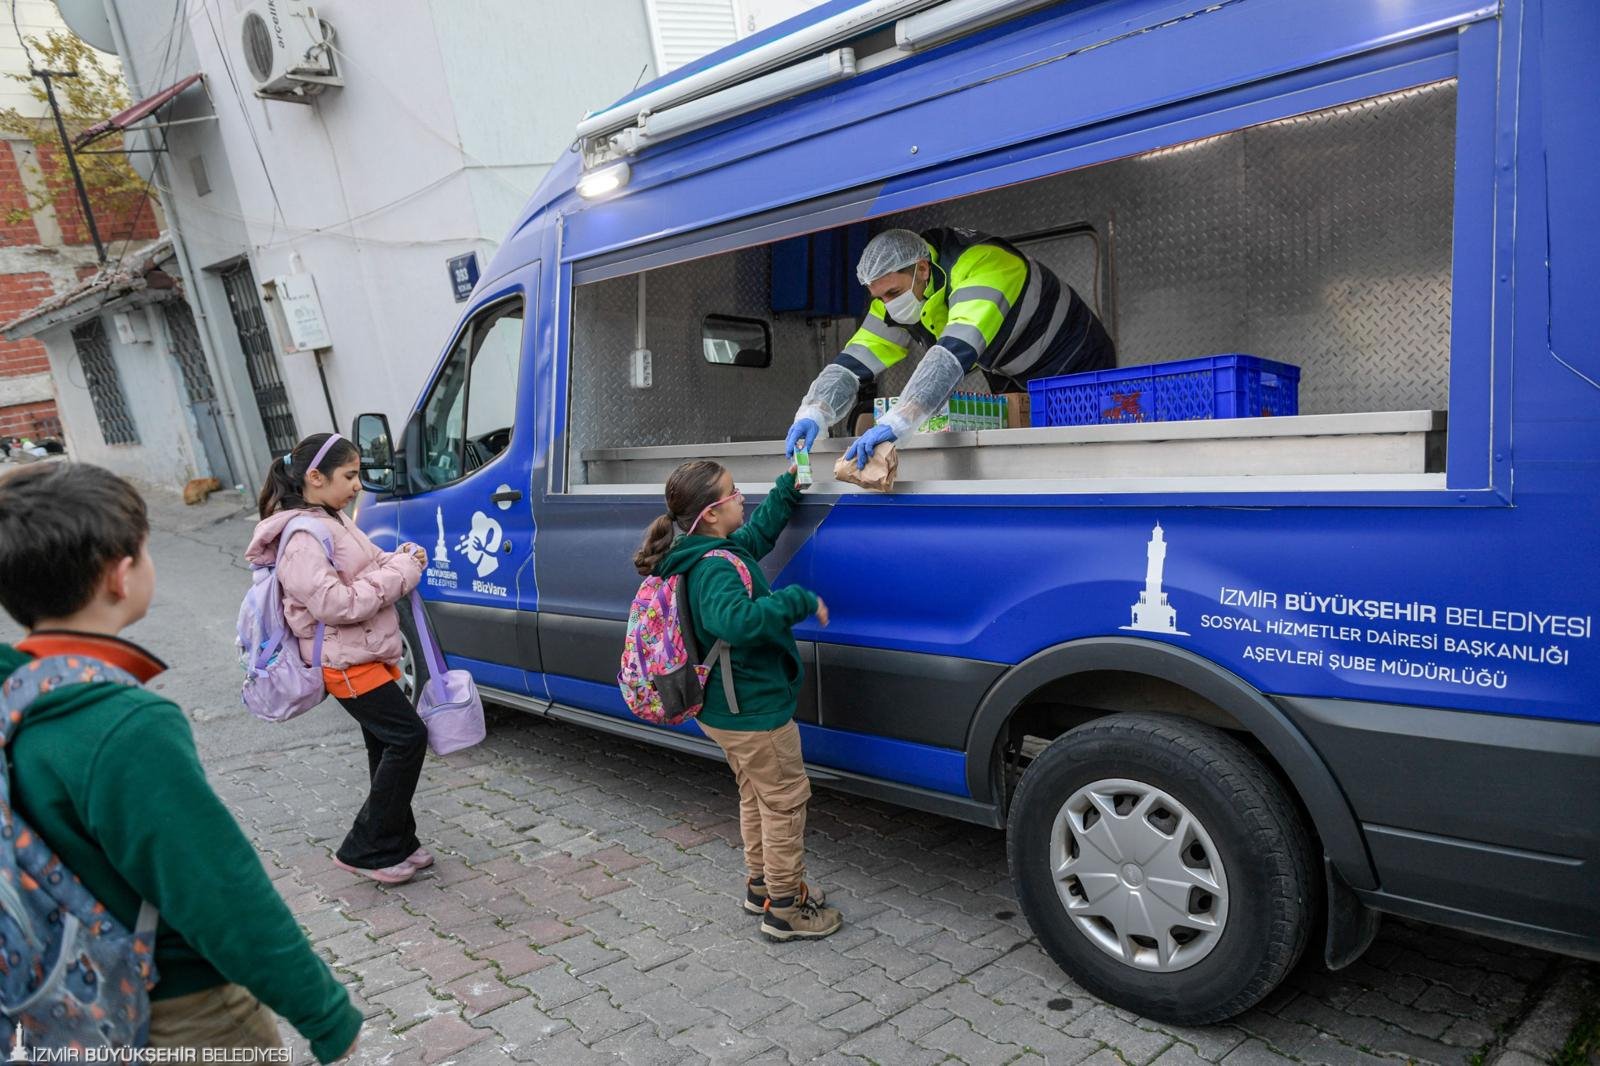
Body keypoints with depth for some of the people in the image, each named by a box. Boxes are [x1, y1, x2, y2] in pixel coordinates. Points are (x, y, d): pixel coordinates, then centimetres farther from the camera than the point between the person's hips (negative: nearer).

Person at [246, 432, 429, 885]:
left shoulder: (332, 520, 11)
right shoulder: (302, 538, -21)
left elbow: (367, 568, 20)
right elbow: (337, 604, -26)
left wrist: (400, 559, -1)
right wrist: (399, 572, -19)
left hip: (365, 654, 10)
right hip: (346, 663, -10)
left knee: (386, 746, 14)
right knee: (407, 737, -9)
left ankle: (396, 846, 26)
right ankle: (365, 850, 3)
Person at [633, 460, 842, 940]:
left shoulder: (699, 557, 4)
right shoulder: (716, 567, -27)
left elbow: (759, 531, 21)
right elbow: (736, 620, -47)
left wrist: (789, 484, 17)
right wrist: (801, 600, -37)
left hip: (725, 707, 10)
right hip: (755, 709, -10)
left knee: (756, 797, 24)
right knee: (785, 801, 5)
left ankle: (761, 885, 39)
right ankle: (784, 909, 17)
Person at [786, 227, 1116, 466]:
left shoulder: (981, 265, -35)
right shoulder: (896, 297, -11)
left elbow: (955, 353, -49)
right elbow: (854, 361, -16)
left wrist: (895, 422, -59)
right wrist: (812, 414, -34)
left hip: (1079, 372, -7)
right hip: (1019, 387, 7)